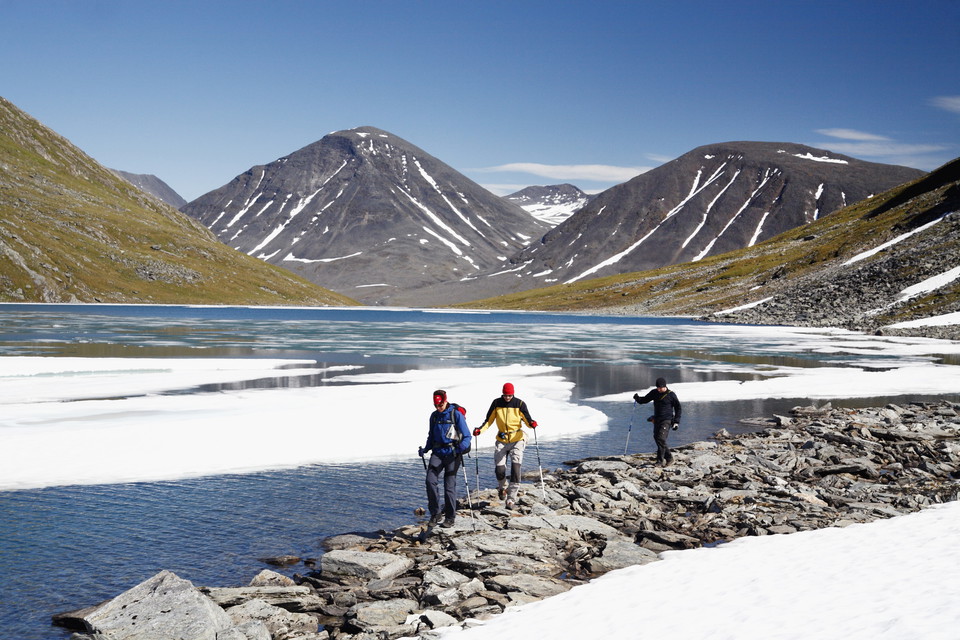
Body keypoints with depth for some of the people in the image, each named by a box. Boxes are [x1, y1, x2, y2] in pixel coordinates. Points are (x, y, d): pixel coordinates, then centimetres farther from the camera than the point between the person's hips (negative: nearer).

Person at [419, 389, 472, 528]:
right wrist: (425, 449, 6)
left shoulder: (456, 415, -3)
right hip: (437, 452, 4)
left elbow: (467, 436, -4)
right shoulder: (434, 416, 13)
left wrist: (462, 447, -24)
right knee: (430, 480, -15)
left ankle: (450, 517, 8)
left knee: (449, 485, -3)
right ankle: (435, 513, -5)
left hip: (452, 453, -4)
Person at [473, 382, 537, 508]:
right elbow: (489, 420, 7)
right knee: (499, 469, -6)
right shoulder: (496, 403, 2)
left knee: (515, 467, -15)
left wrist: (531, 423, -26)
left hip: (517, 440, -2)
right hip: (501, 440, 2)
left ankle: (511, 499, -11)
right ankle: (503, 487, 28)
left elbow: (527, 420, -3)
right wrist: (480, 430, -10)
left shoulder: (520, 404, -3)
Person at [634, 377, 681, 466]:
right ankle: (669, 457, 20)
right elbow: (645, 400, 14)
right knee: (657, 438, 6)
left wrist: (676, 422, -3)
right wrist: (638, 398, -9)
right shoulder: (654, 393, 5)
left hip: (666, 420, -6)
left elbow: (678, 408, 1)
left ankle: (660, 459, -16)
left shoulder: (671, 395, -7)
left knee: (661, 438, -19)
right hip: (657, 420, 6)